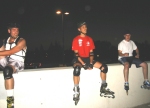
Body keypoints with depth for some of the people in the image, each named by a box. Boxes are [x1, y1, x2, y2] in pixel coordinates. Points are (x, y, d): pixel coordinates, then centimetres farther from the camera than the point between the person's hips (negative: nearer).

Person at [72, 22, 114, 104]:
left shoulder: (89, 39, 8)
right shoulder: (76, 39, -7)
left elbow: (91, 52, 6)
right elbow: (76, 54, -12)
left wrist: (91, 63, -9)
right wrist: (84, 64, -20)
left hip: (87, 59, 5)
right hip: (79, 59, -5)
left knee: (104, 67, -9)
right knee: (77, 69, -39)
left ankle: (103, 88, 6)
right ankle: (76, 91, -25)